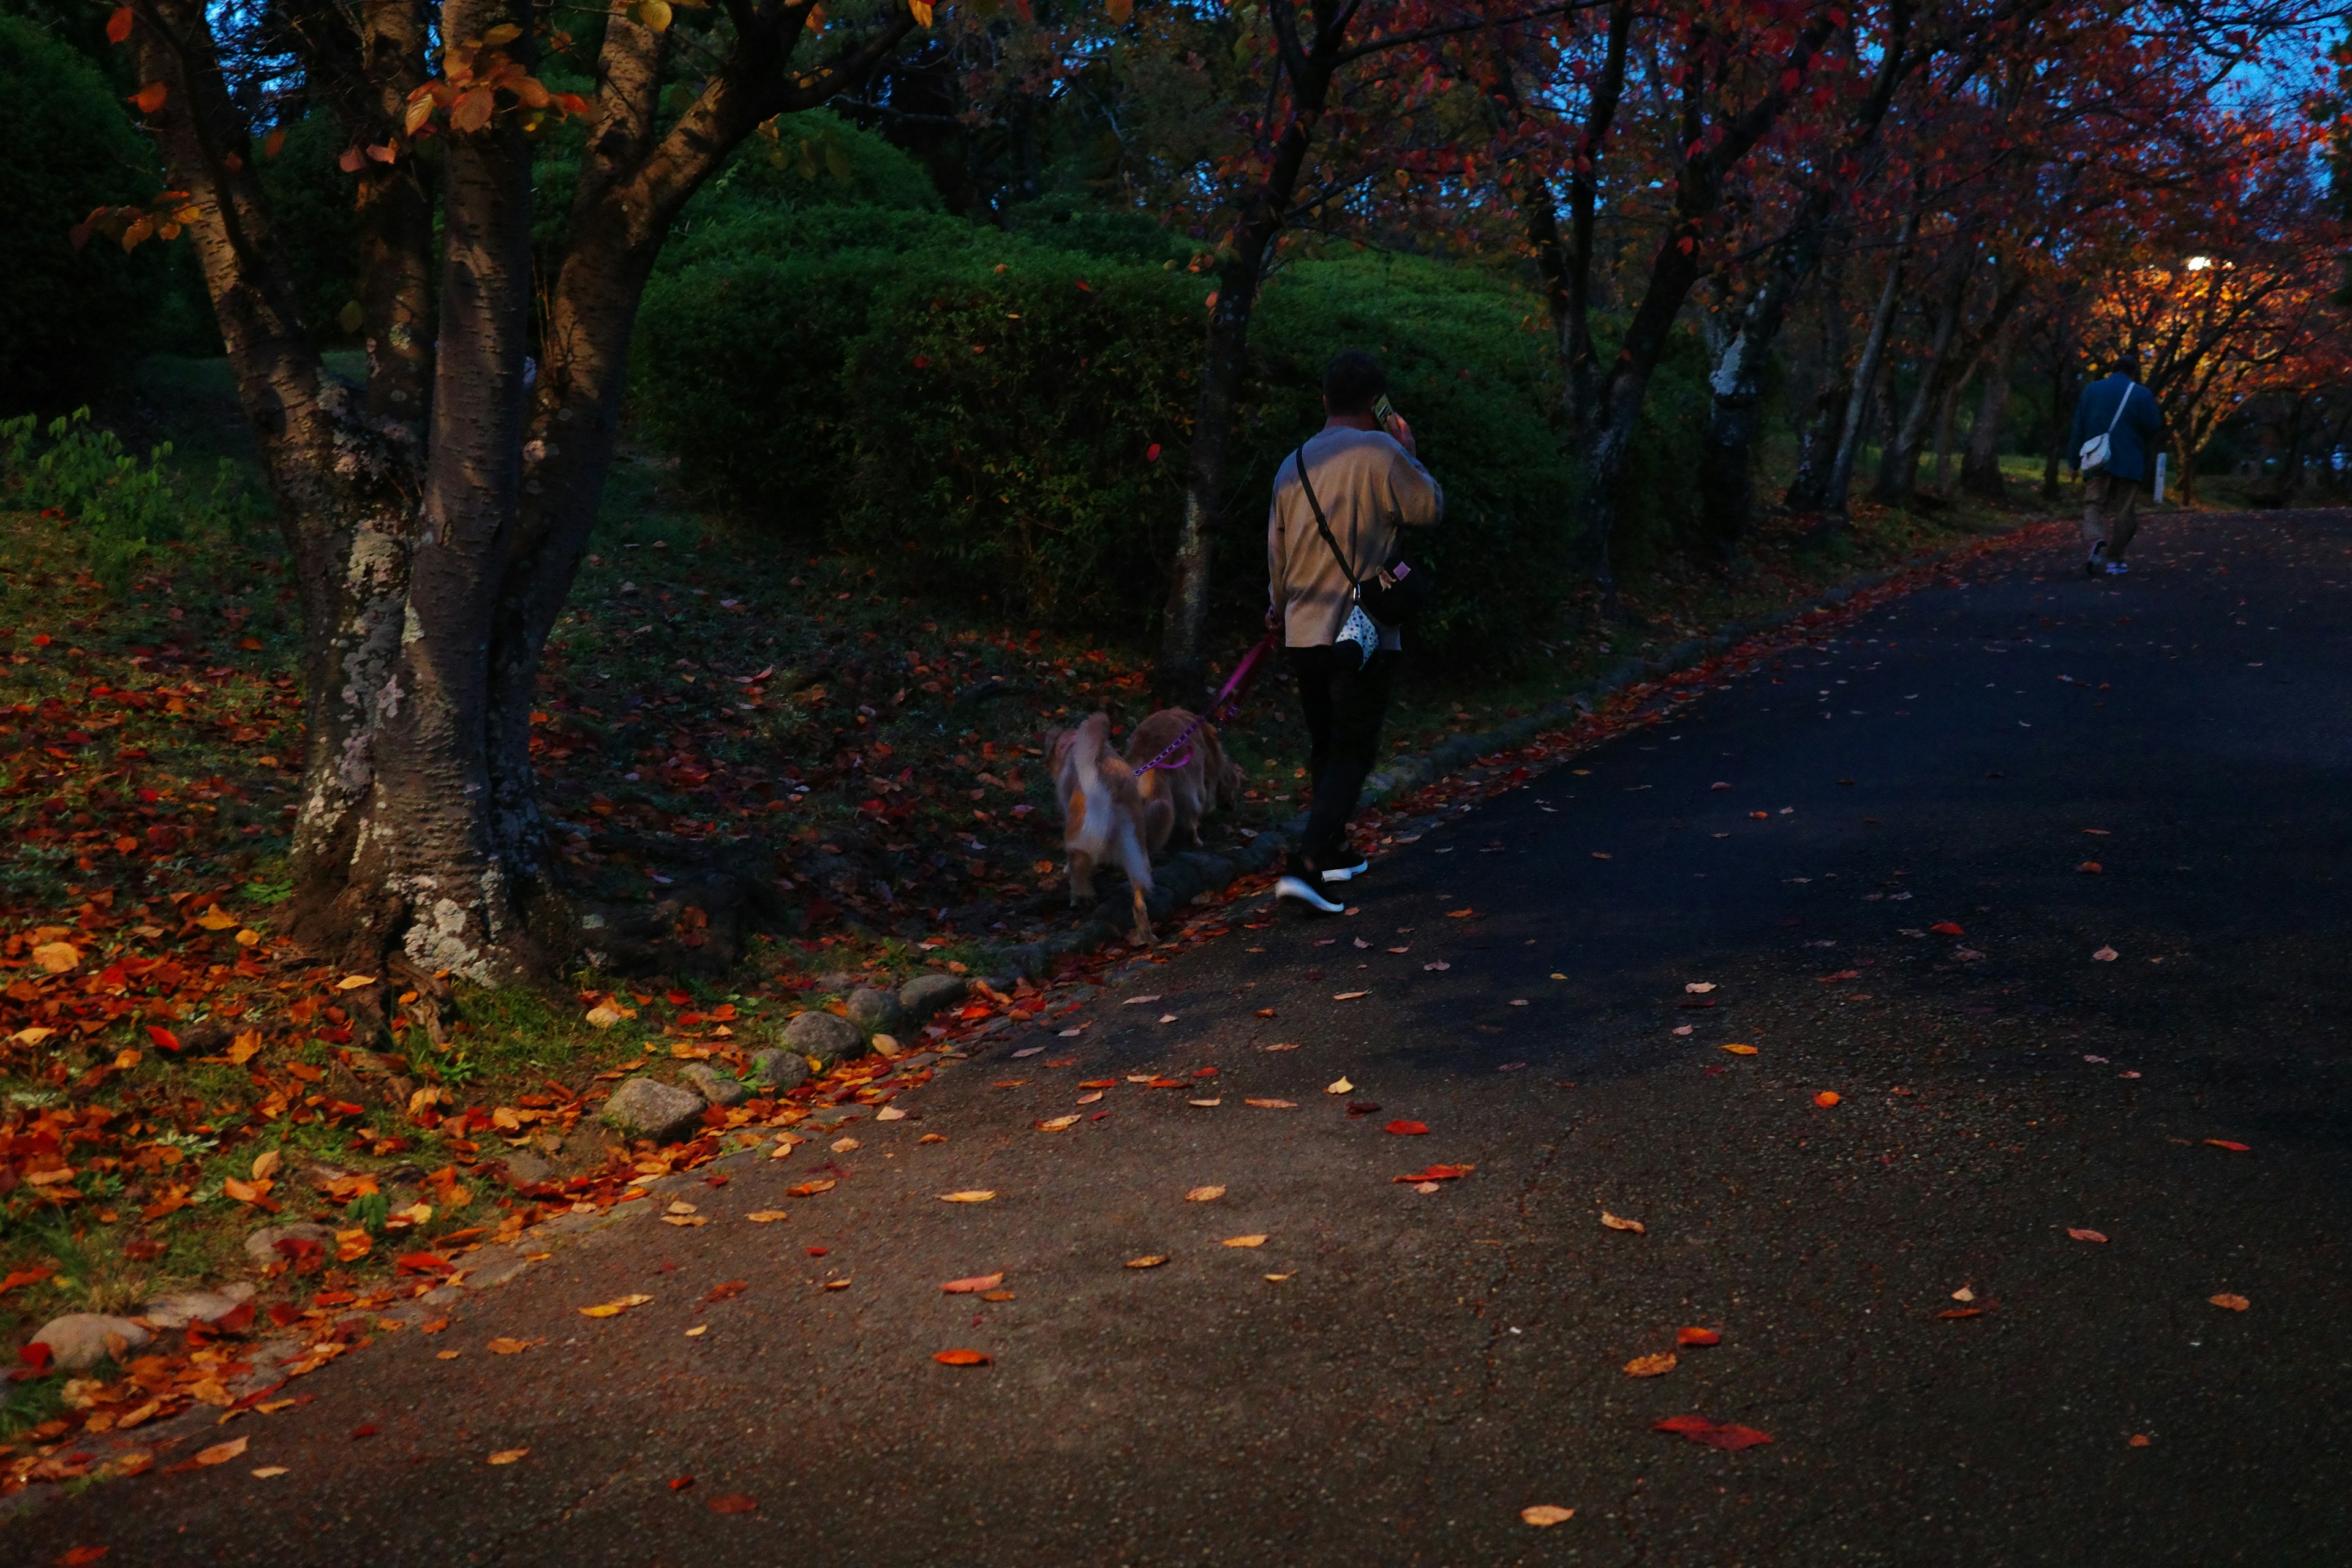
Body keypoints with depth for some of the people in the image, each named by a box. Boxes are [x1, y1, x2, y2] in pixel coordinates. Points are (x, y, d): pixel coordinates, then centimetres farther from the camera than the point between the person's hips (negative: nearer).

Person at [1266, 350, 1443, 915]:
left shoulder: (1292, 466, 9)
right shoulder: (1380, 454, -12)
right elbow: (1430, 508, 1)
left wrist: (1279, 608, 34)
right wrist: (1409, 453, 16)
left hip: (1303, 634, 6)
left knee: (1325, 746, 19)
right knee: (1352, 752, -2)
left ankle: (1331, 851, 31)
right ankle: (1306, 864, -16)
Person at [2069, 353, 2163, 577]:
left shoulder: (2091, 390, 6)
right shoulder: (2142, 395, -2)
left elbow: (2079, 429, 5)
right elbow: (2154, 431, -4)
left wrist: (2077, 461, 9)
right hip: (2129, 464, -1)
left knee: (2093, 506, 0)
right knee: (2122, 513, 7)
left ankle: (2094, 542, -29)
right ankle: (2113, 560, 9)